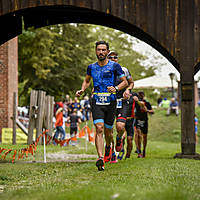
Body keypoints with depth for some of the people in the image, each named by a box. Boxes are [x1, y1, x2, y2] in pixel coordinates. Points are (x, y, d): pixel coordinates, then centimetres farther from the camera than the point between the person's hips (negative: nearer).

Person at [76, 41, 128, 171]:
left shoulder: (114, 66, -2)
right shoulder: (91, 67, 8)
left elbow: (125, 82, 1)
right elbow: (87, 81, 25)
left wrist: (116, 88, -18)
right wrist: (82, 90, 6)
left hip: (111, 102, -1)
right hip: (97, 102, 1)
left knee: (107, 131, 8)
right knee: (99, 129, -16)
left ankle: (108, 147, 42)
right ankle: (100, 158, -23)